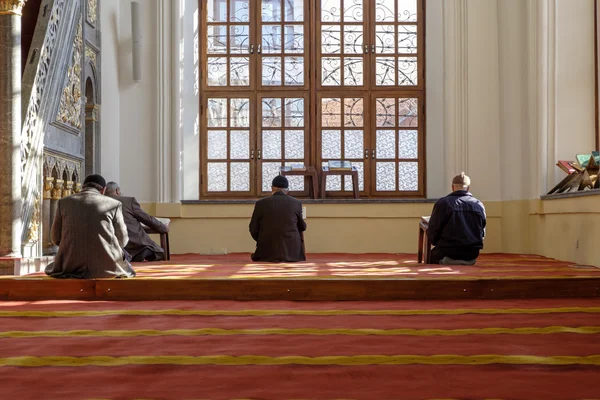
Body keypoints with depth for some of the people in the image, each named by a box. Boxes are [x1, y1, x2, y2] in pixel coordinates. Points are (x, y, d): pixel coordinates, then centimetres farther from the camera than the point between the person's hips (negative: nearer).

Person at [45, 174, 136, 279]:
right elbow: (122, 240, 6)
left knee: (51, 267, 36)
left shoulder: (64, 202, 6)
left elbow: (56, 238, 12)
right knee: (126, 268, 33)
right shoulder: (113, 204, 1)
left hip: (72, 267, 1)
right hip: (106, 267, -1)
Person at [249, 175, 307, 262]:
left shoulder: (261, 203, -6)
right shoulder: (296, 203, -2)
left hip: (268, 252, 1)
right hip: (292, 252, -1)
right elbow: (302, 227, 12)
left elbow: (253, 229, 0)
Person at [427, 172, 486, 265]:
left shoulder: (442, 203, -8)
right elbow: (482, 234, 11)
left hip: (448, 257, -4)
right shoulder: (479, 205, 3)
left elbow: (432, 231, -4)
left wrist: (439, 243, 15)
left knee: (431, 256, 23)